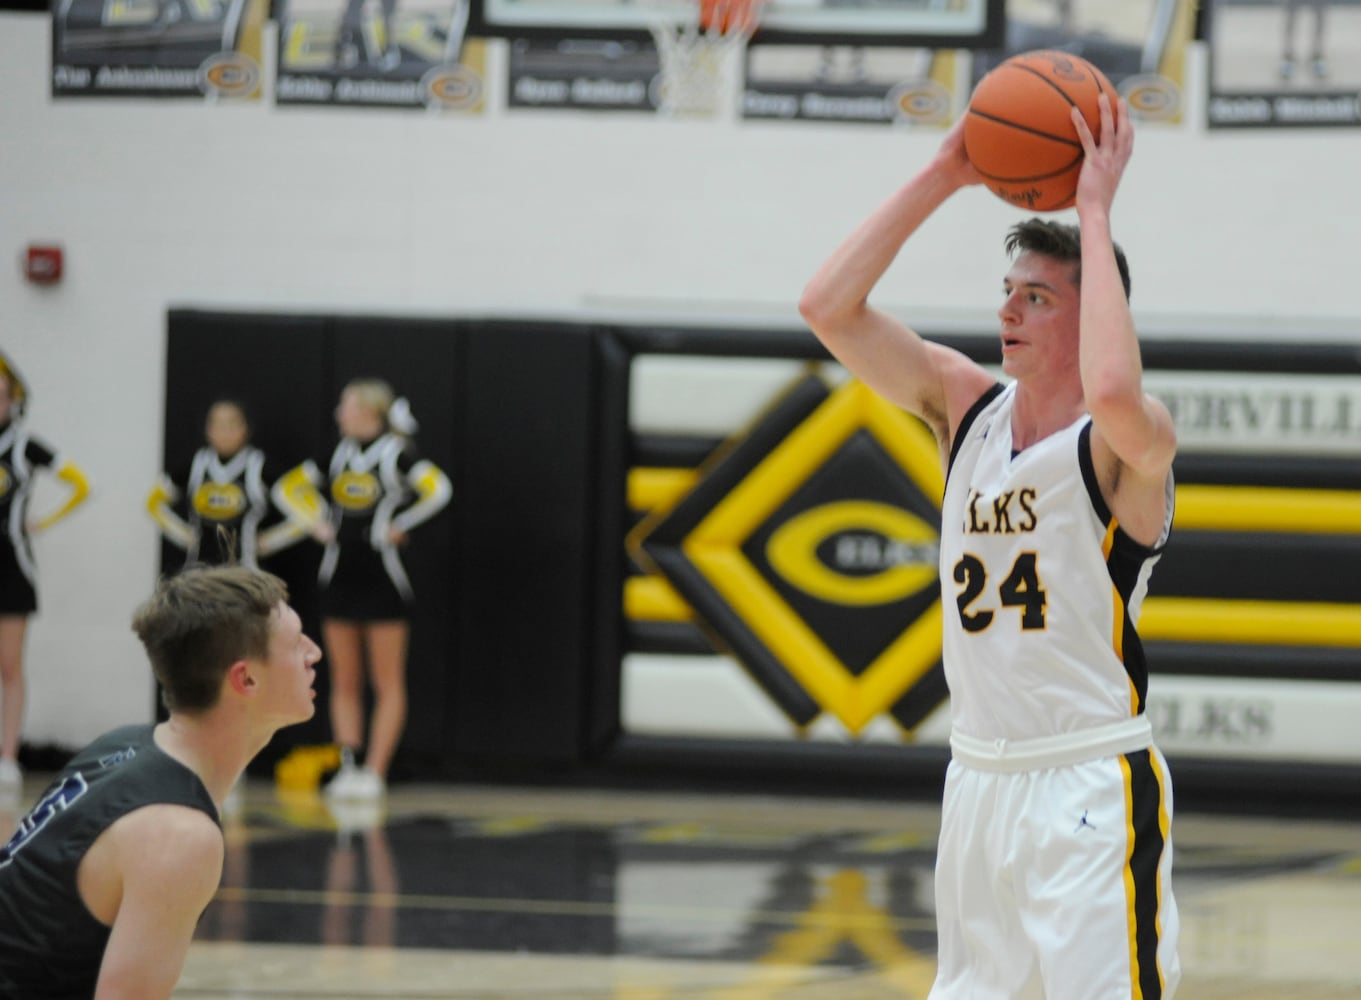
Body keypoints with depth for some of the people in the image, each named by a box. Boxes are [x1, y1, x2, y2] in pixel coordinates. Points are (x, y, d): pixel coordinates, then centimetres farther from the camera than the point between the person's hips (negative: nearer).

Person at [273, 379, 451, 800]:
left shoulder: (396, 452, -7)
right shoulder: (339, 452, 9)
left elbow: (437, 490, -22)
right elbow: (288, 488, 19)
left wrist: (398, 527, -16)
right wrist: (318, 522, 5)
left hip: (381, 576, -6)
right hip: (340, 574, 6)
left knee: (387, 683, -1)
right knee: (344, 682, 6)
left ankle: (375, 771, -2)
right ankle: (348, 765, 8)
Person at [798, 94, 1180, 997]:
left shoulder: (1132, 441, -12)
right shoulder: (967, 404, 8)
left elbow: (1112, 390, -37)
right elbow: (830, 308, 0)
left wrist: (1096, 213, -27)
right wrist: (943, 178, -5)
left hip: (1093, 788, -7)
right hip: (979, 779, 7)